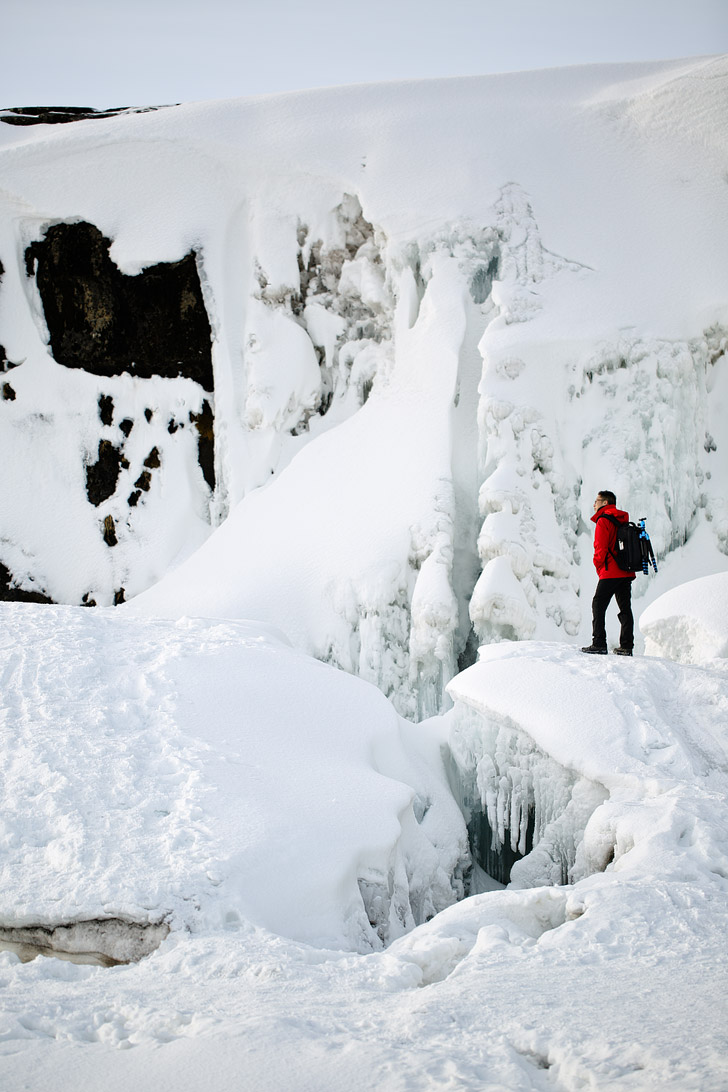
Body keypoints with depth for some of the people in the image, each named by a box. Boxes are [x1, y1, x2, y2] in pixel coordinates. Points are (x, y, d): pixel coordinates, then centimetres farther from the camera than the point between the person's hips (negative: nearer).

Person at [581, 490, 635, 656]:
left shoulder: (603, 521, -8)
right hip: (627, 572, 8)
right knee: (625, 608, 7)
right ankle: (626, 646, 4)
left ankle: (599, 644, -7)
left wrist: (599, 568, 0)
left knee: (598, 606, -1)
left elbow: (600, 548, -13)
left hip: (610, 573, -8)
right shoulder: (624, 521, 16)